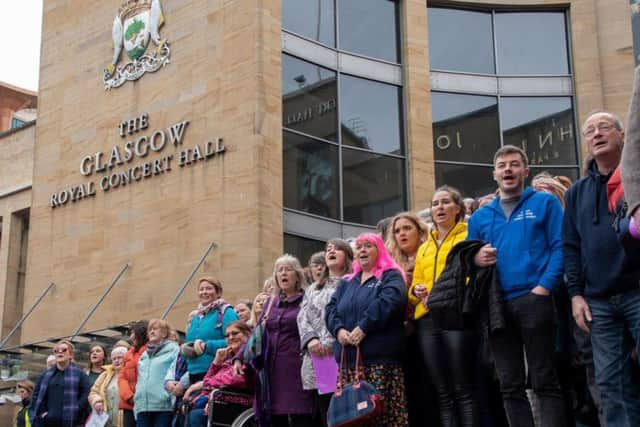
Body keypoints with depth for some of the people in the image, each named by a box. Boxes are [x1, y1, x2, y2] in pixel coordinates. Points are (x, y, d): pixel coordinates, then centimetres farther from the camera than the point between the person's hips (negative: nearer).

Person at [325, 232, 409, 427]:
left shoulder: (391, 276, 5)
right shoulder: (346, 282, 24)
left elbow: (389, 301, -14)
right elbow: (331, 308, 14)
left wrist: (363, 327, -20)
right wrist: (338, 329, -7)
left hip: (380, 357, -6)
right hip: (349, 358, 6)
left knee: (384, 410, -11)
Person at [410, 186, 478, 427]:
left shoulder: (469, 237, 8)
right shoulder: (423, 249, 26)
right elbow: (414, 285, 25)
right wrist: (417, 291, 2)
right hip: (428, 319, 6)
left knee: (463, 390, -10)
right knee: (443, 394, 3)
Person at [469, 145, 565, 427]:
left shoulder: (544, 203, 7)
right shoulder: (480, 216, 18)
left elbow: (560, 247, -3)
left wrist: (544, 286, -15)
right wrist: (475, 259, -5)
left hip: (533, 300, -4)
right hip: (496, 305, 4)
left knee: (544, 381, -4)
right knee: (510, 385, 6)